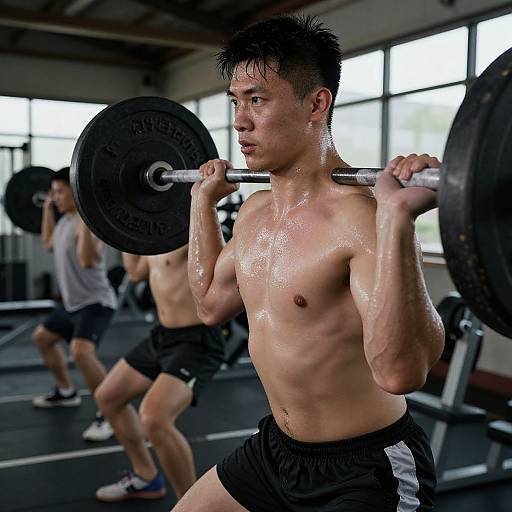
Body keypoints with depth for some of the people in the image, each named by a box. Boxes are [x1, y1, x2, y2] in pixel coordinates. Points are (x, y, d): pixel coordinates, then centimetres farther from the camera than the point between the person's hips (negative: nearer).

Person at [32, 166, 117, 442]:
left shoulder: (86, 222, -22)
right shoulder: (65, 219, 9)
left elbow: (87, 260, -37)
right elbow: (49, 243, 28)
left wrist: (87, 218, -40)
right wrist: (47, 208, 25)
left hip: (95, 302, -11)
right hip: (71, 301, 11)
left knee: (80, 351, -33)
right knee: (42, 337, 27)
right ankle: (65, 392, 41)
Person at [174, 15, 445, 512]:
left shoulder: (360, 217, -25)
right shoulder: (254, 211, 1)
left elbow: (400, 371, -35)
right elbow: (212, 303, 16)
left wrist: (396, 218, -42)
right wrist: (203, 200, 16)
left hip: (366, 470, -8)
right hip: (276, 447, 8)